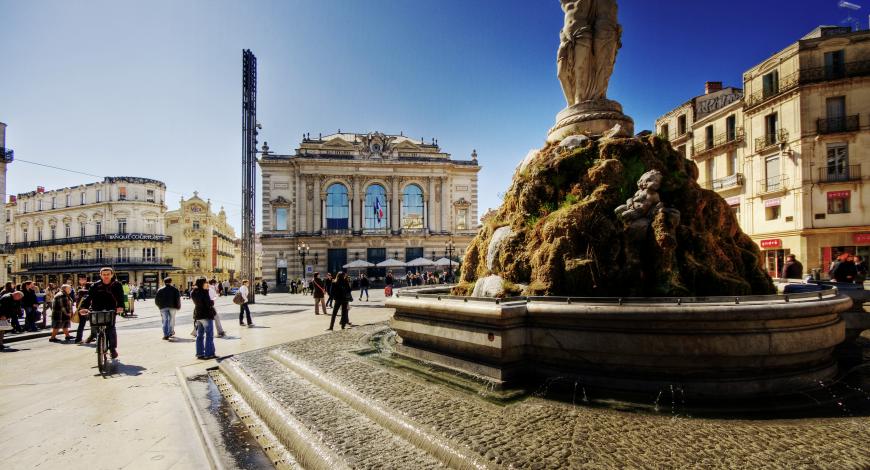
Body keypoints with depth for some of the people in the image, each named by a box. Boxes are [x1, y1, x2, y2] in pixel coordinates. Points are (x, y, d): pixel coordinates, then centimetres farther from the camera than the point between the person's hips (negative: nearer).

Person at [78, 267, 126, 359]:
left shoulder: (117, 285, -1)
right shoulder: (95, 286, 2)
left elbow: (120, 297, -11)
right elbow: (88, 297, -7)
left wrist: (120, 307, -29)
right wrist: (84, 307, -24)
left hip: (110, 311, -2)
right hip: (96, 311, 2)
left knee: (111, 329, -10)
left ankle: (113, 348, 2)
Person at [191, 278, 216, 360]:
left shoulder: (193, 293, 4)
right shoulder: (204, 292, -18)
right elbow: (209, 303, -21)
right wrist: (212, 302, -1)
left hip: (198, 315, 8)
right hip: (206, 315, -8)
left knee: (200, 335, 15)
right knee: (209, 335, -1)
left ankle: (199, 353, 19)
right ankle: (208, 353, 0)